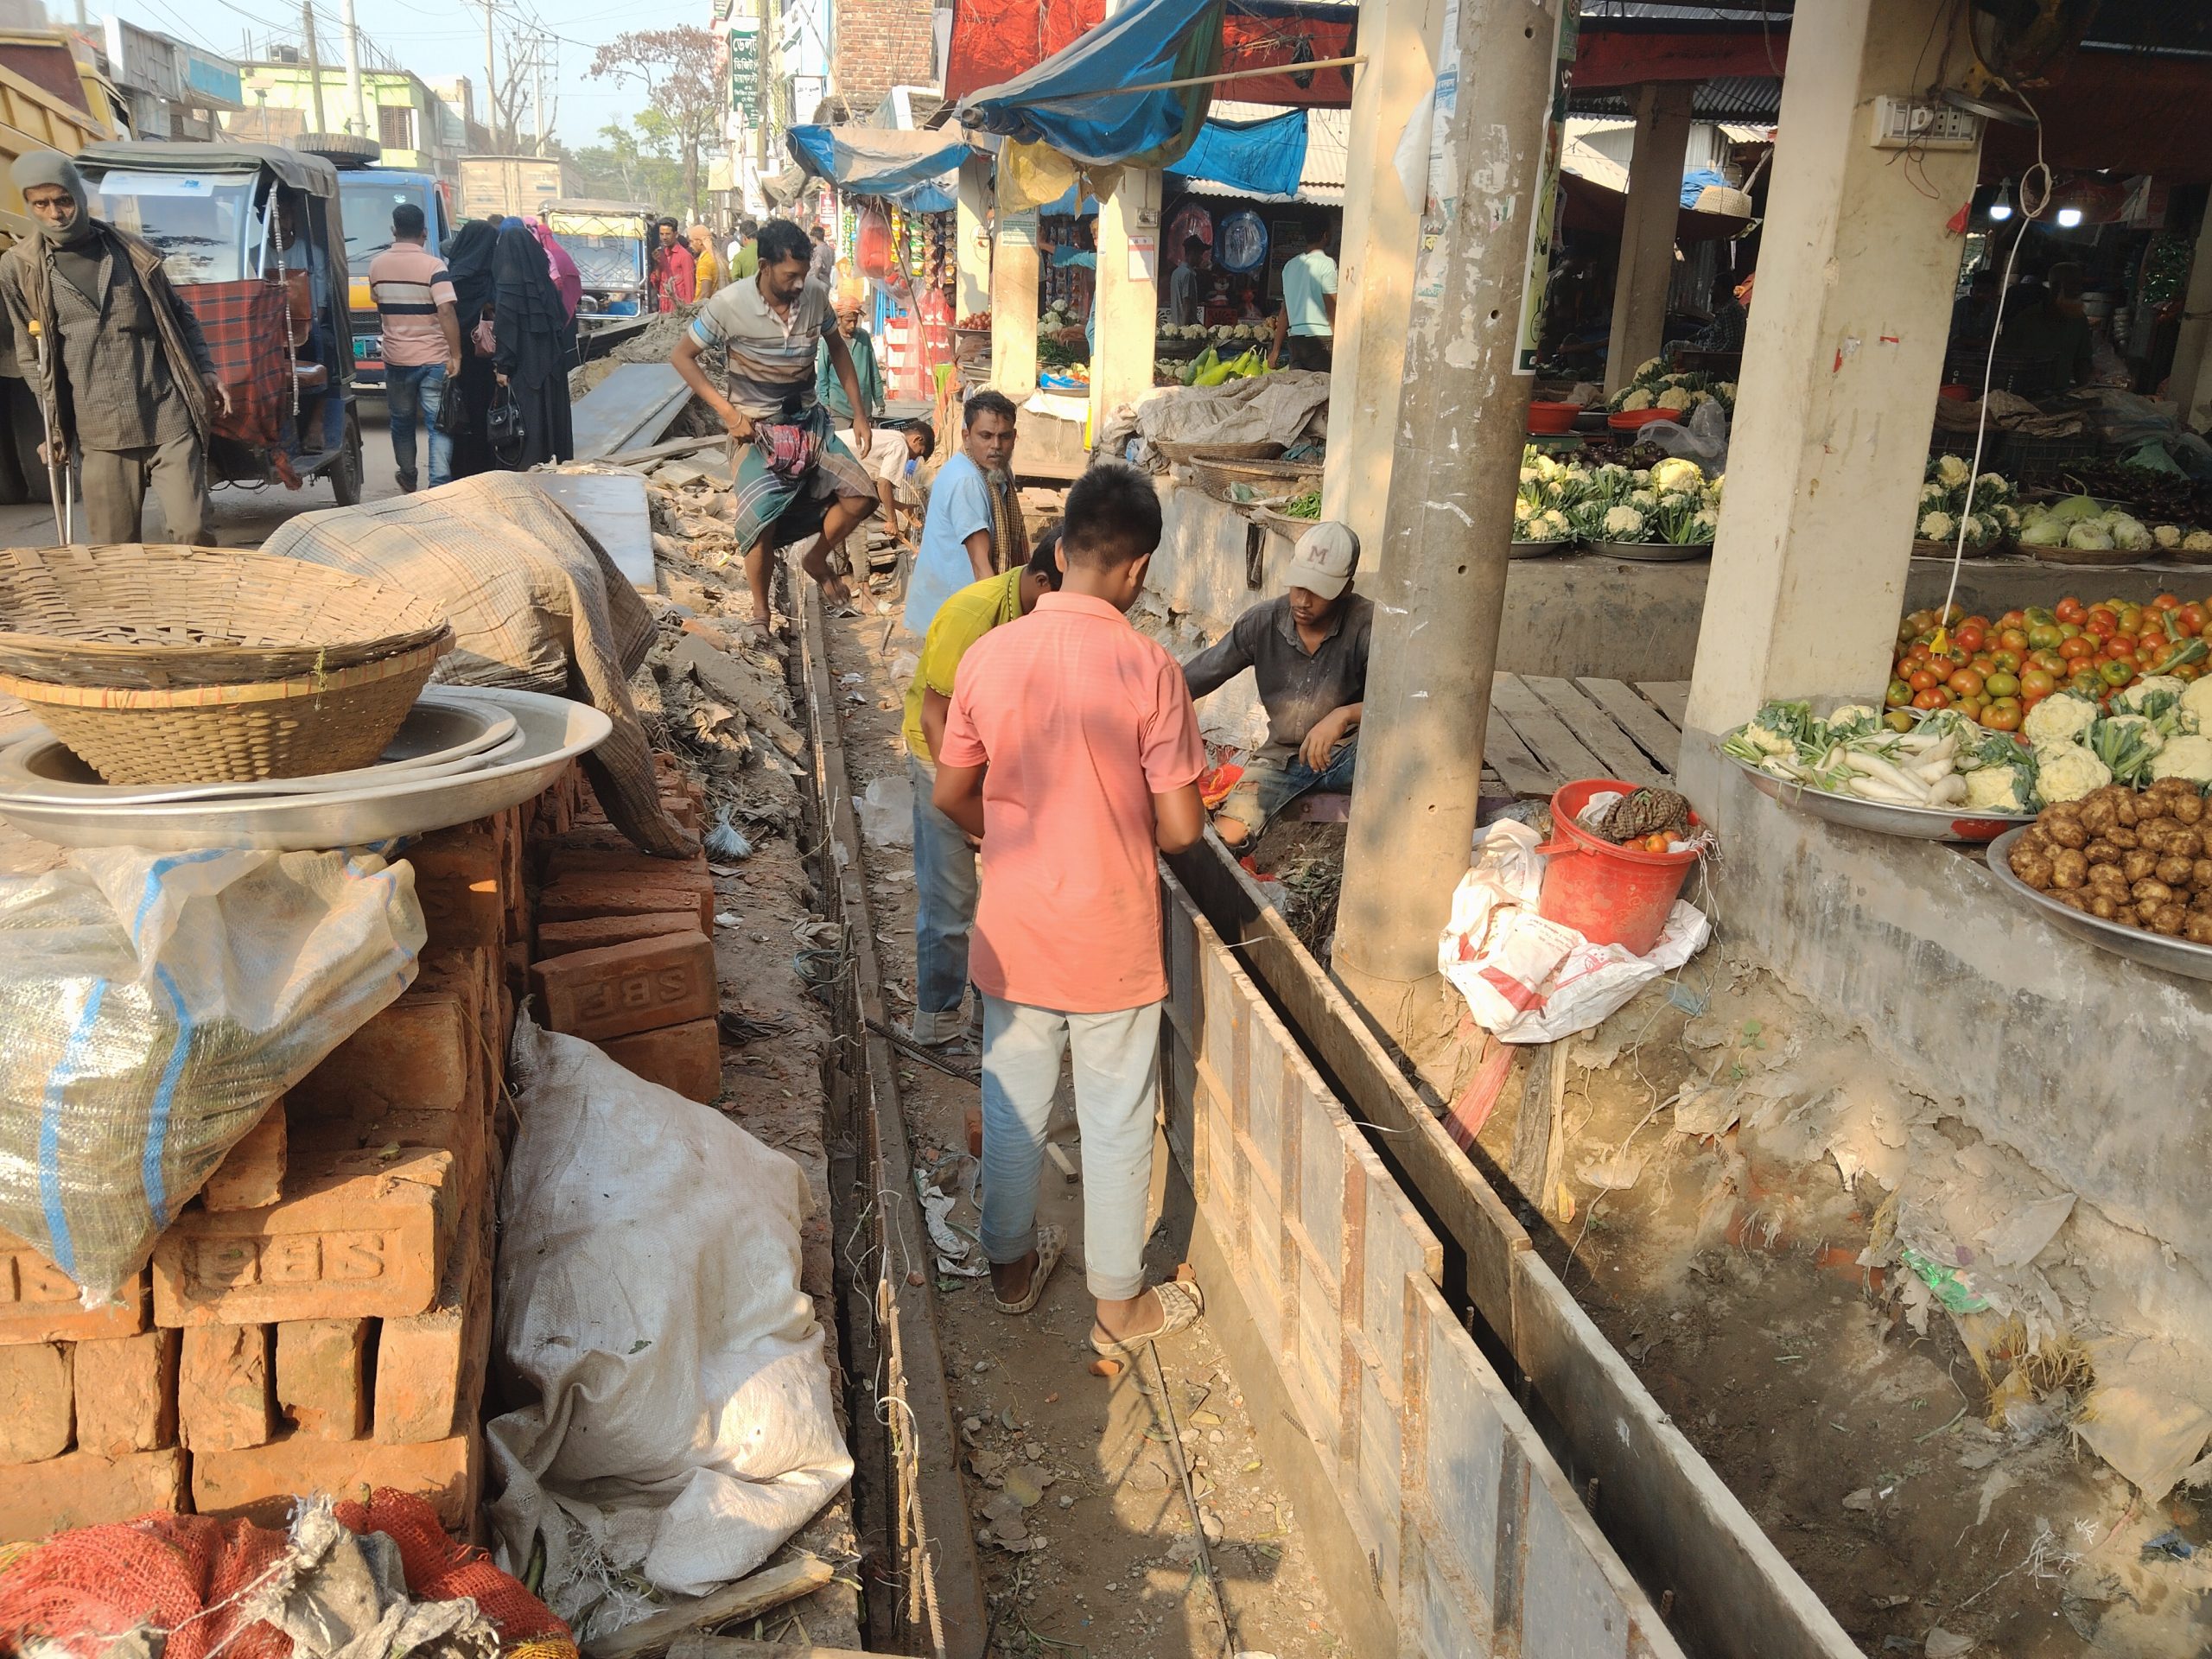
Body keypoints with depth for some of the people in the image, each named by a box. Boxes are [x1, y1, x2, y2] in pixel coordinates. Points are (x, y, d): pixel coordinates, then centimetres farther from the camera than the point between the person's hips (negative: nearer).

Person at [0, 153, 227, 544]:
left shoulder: (130, 250, 7)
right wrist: (53, 429, 8)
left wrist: (206, 372, 6)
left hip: (169, 419, 0)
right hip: (99, 434, 0)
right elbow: (32, 357, 10)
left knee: (191, 532, -5)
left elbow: (180, 316, 17)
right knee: (113, 550, 3)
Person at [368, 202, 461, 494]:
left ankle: (408, 483, 30)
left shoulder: (377, 265, 4)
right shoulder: (433, 265, -11)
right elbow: (446, 311, -20)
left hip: (395, 359, 4)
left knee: (402, 421, 19)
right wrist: (456, 355, -16)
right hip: (434, 360, -4)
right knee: (439, 425, -1)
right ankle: (439, 487, -10)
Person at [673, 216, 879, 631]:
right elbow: (683, 356, -9)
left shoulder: (815, 294, -9)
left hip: (809, 420, 4)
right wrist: (728, 412, -16)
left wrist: (859, 412, 5)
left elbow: (837, 348, 9)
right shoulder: (729, 304, -20)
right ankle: (761, 611, 10)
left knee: (863, 493, -7)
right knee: (758, 521, -13)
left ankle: (817, 558, 20)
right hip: (757, 428, -4)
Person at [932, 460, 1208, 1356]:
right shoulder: (1149, 671, -19)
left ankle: (1012, 1264, 40)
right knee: (1117, 1124, 14)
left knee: (1013, 1107, 21)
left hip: (1013, 934, 3)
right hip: (1110, 941, -3)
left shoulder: (988, 656, -8)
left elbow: (950, 795, 2)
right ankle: (1121, 1304, 29)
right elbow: (1180, 828, -15)